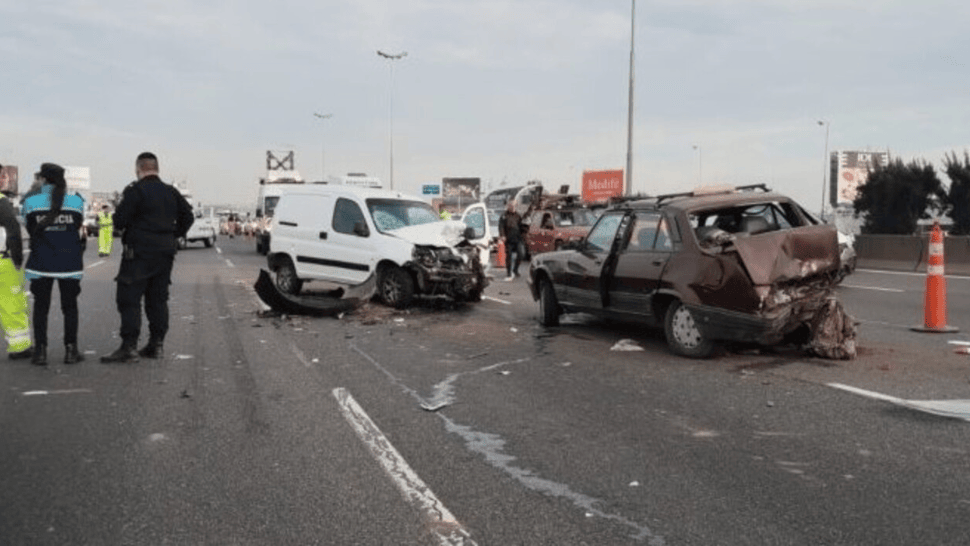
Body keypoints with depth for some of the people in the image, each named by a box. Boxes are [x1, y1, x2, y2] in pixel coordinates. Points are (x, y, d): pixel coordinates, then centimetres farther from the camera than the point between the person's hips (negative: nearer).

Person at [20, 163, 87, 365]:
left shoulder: (31, 202, -6)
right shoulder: (76, 201, -4)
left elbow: (28, 229, 5)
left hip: (41, 263, 0)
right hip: (70, 263, 1)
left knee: (40, 307, 9)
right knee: (70, 306, 10)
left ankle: (40, 350, 7)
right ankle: (71, 350, 10)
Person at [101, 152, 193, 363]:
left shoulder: (134, 191, -11)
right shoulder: (171, 192, 9)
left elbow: (120, 221, -12)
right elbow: (188, 216, 14)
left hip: (139, 253, -6)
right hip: (165, 253, 6)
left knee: (129, 299, -3)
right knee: (158, 299, 12)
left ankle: (129, 347, -7)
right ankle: (156, 344, 14)